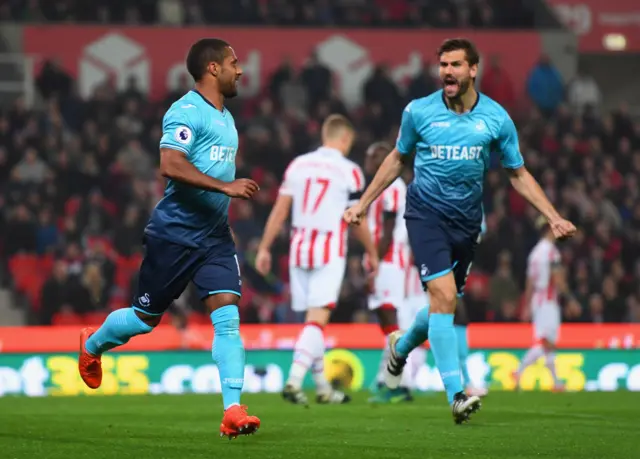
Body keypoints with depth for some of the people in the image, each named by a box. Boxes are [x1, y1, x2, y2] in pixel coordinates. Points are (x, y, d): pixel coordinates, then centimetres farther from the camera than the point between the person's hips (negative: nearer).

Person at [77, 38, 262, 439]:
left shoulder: (226, 118, 15)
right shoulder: (186, 112, -15)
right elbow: (171, 166, -28)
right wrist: (226, 187, -28)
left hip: (215, 235, 7)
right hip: (175, 234, -7)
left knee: (228, 315, -10)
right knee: (147, 318, 8)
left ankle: (233, 412, -17)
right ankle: (92, 345, 39)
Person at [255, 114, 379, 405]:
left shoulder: (297, 165, 6)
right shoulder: (349, 172, -6)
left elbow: (280, 211, 5)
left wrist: (264, 248, 11)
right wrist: (372, 253, 13)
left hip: (299, 248, 5)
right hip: (329, 251, -5)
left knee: (314, 319, 12)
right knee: (317, 321, -9)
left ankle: (323, 389, 19)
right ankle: (294, 381, -24)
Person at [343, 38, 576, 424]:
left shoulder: (497, 118, -3)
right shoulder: (418, 112, -4)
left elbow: (518, 174, 7)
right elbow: (397, 159, 13)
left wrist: (553, 217, -1)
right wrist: (364, 204, 14)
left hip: (467, 218, 3)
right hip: (426, 213, -3)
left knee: (445, 302, 11)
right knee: (444, 295, -19)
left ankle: (402, 346, 45)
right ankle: (456, 395, -20)